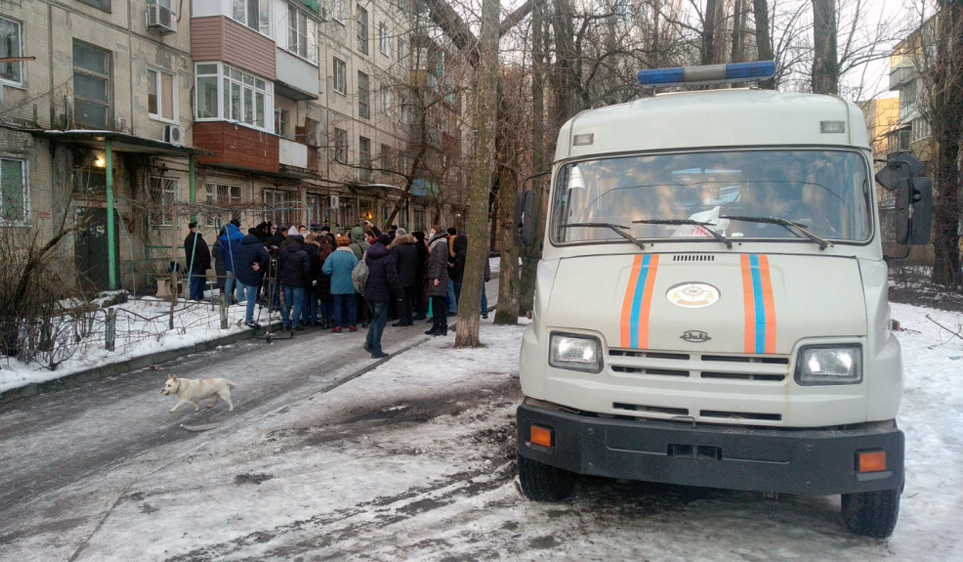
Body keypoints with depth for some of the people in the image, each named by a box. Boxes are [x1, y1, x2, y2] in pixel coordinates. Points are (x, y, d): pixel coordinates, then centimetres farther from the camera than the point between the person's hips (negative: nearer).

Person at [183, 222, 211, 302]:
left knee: (202, 282, 13)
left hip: (202, 266, 9)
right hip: (195, 266, -9)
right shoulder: (189, 239, -8)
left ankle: (200, 298, 20)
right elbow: (189, 253, -16)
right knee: (195, 283, -7)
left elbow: (205, 251, 23)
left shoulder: (199, 237, 20)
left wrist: (206, 264, 18)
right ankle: (193, 299, -3)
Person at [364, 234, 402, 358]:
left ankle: (369, 342, 11)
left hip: (368, 293, 7)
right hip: (381, 294, -7)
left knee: (375, 318, 22)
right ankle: (376, 351, 3)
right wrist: (399, 292, -8)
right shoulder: (388, 257, -14)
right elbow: (392, 278, -17)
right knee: (380, 321, 1)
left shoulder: (368, 256, 8)